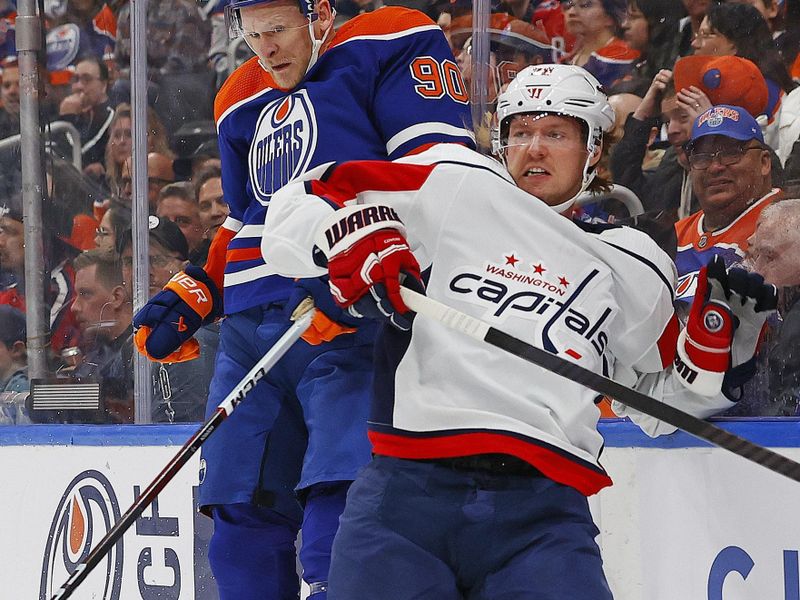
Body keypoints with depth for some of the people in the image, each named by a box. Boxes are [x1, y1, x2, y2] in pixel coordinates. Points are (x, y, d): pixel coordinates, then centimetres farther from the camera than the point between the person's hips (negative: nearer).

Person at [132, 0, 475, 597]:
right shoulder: (241, 103, 25)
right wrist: (192, 298, 20)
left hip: (357, 314, -7)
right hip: (253, 321, 7)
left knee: (342, 499, -20)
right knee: (243, 511, 6)